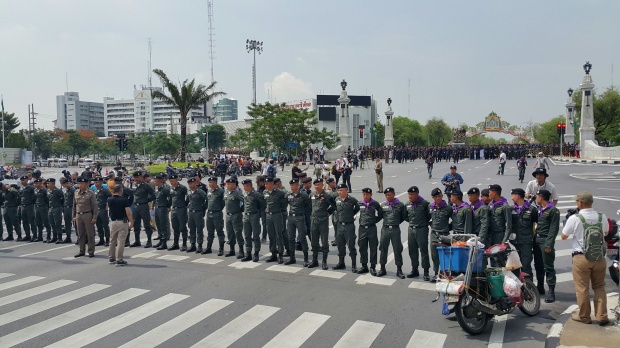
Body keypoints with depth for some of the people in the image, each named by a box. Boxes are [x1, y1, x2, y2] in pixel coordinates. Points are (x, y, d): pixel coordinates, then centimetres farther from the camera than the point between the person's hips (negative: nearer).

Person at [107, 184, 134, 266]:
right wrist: (131, 222, -5)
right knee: (121, 242, -2)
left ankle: (111, 258, 25)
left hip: (112, 222, 5)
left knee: (112, 241, 17)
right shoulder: (124, 200, -13)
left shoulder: (109, 200, 2)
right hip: (122, 222, -5)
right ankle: (119, 260, 0)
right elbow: (128, 213, -16)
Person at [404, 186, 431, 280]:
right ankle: (414, 270, 24)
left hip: (422, 230, -5)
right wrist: (411, 221, 11)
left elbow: (430, 216, -6)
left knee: (424, 251, -3)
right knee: (412, 251, 11)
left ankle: (426, 272, 5)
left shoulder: (425, 203, -11)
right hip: (411, 229, 6)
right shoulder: (407, 204, 6)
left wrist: (425, 223, -2)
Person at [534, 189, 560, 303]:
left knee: (548, 267, -5)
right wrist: (534, 239, 8)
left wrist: (549, 244, -18)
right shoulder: (538, 209, 15)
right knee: (538, 265, 14)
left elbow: (554, 229, -13)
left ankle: (551, 290, -1)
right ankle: (540, 287, 26)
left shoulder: (553, 210, -8)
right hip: (537, 240, 8)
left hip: (546, 241, -8)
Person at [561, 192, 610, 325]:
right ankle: (601, 316, 14)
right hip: (600, 257, 4)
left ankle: (584, 316, 16)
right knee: (599, 287, 15)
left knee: (582, 288, 7)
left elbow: (563, 236, -1)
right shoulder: (602, 217, -1)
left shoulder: (574, 218, -13)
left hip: (581, 258, -4)